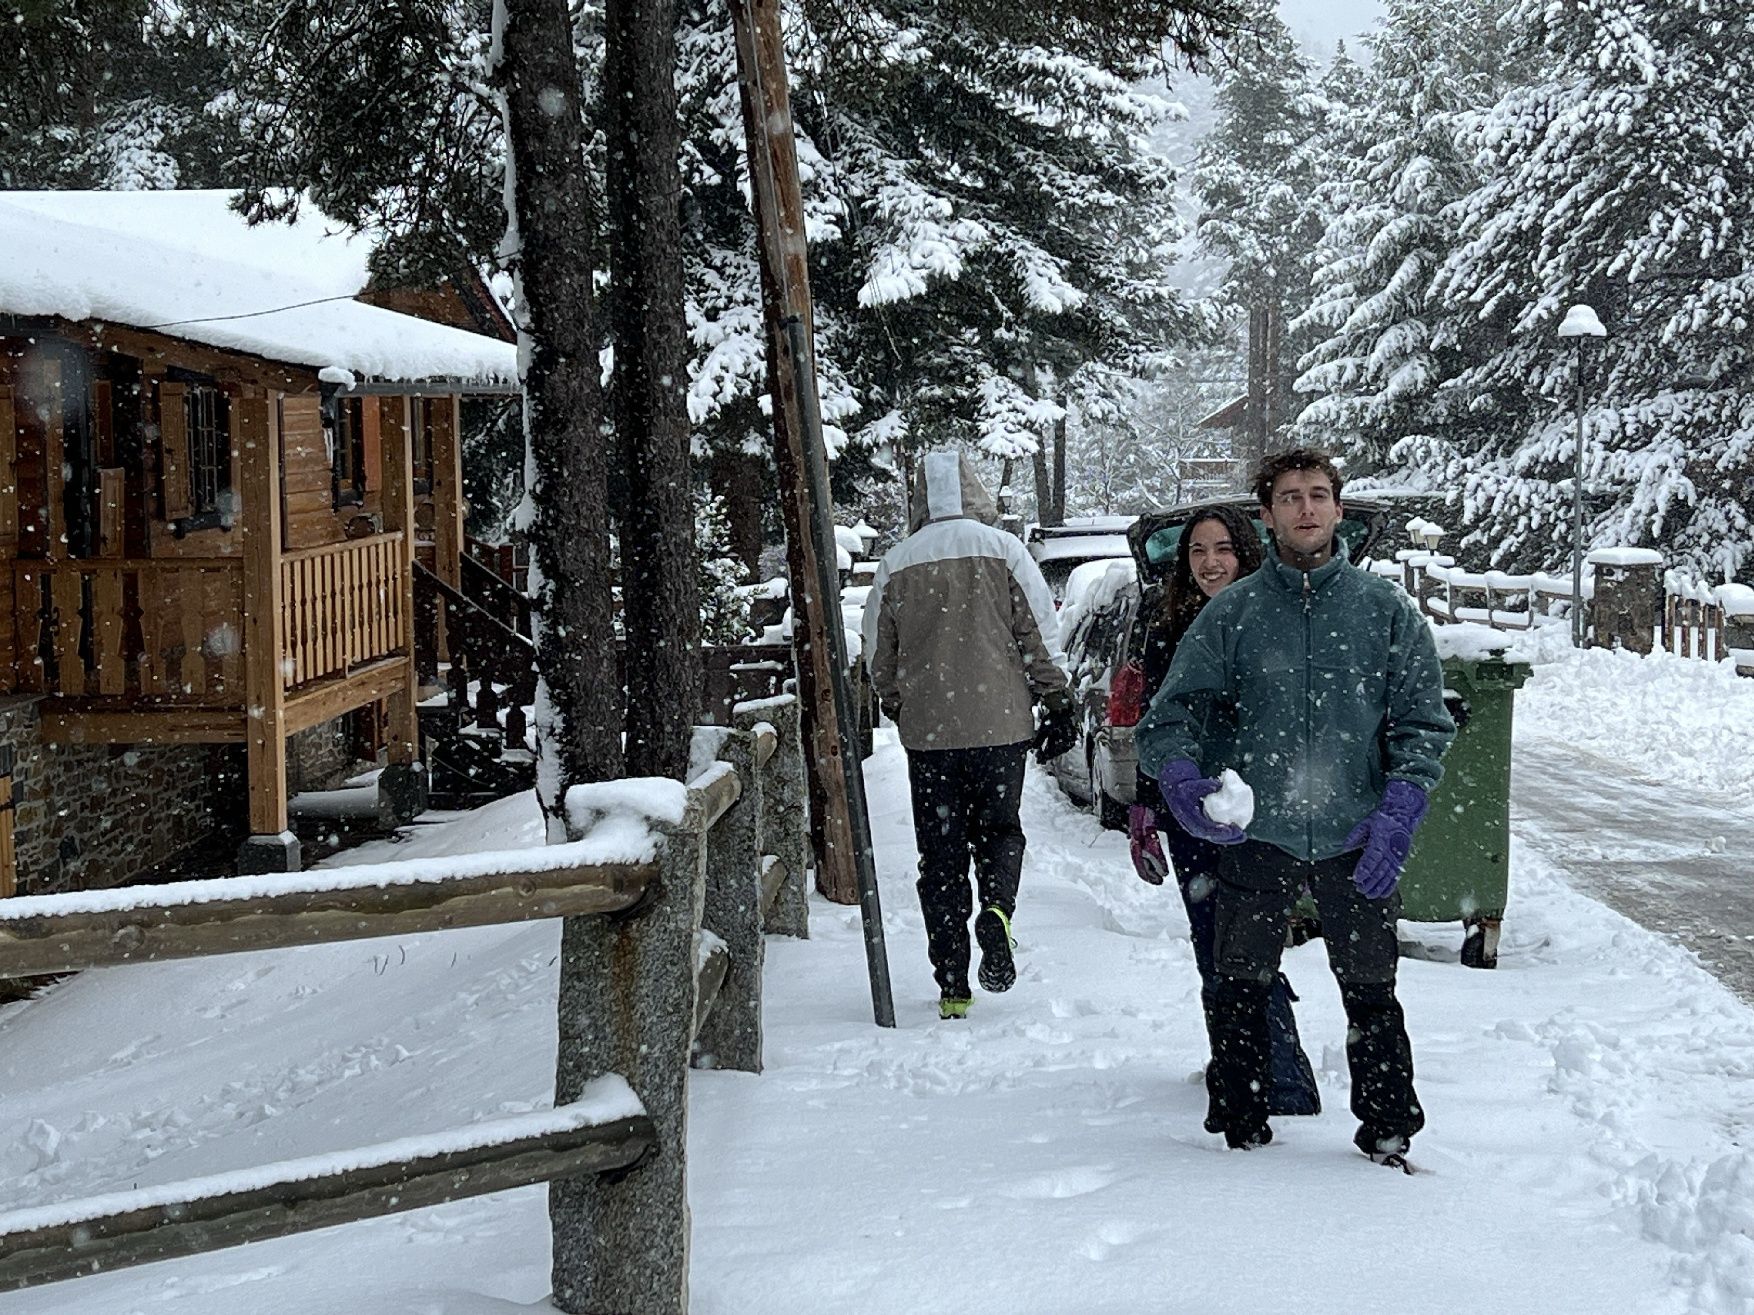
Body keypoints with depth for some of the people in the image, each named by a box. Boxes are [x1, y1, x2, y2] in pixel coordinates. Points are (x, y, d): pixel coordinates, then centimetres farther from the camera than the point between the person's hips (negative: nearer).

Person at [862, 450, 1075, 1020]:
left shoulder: (896, 565, 1)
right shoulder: (1003, 550, -2)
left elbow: (878, 655, 9)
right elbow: (1041, 635, -3)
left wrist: (896, 707, 25)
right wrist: (1058, 704, 6)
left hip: (927, 732, 1)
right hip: (1000, 726, 0)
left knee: (940, 852, 7)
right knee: (999, 828, 18)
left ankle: (953, 985, 6)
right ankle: (997, 909, -12)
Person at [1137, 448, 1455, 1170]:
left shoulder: (1386, 608, 2)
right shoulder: (1231, 612, 3)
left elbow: (1424, 721, 1)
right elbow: (1171, 712, 3)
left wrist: (1397, 816, -12)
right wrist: (1182, 782, -18)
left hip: (1358, 840, 0)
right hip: (1258, 837, 1)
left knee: (1371, 995, 7)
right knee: (1240, 991, 6)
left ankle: (1388, 1134, 20)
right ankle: (1242, 1133, 20)